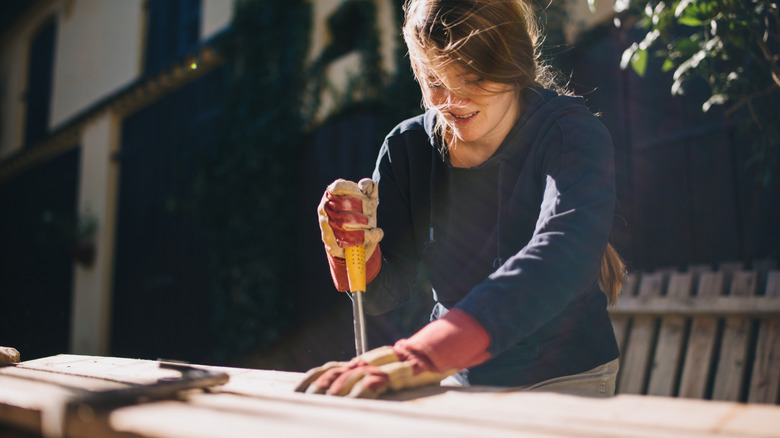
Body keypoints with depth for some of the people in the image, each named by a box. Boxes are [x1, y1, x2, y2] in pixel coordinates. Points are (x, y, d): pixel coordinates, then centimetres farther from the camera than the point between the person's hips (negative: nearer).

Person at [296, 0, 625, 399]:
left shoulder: (574, 136, -16)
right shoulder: (407, 148, -4)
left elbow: (559, 261, -35)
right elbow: (384, 295, -2)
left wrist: (420, 357, -48)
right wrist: (357, 251, -26)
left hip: (564, 380, -2)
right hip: (458, 380, 2)